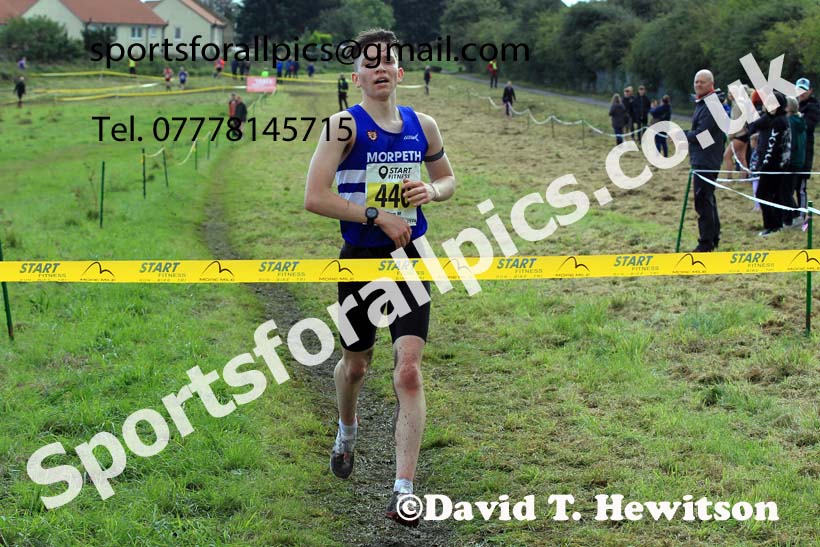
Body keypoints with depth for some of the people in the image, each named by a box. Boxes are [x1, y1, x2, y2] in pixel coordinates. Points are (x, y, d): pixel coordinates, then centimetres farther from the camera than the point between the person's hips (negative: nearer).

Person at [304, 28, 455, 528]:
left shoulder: (422, 125, 4)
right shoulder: (345, 124, -8)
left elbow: (448, 178, 20)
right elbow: (314, 197, -16)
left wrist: (432, 191, -3)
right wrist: (377, 215, -18)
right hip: (361, 259, -1)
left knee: (409, 370, -11)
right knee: (355, 364, 17)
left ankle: (404, 490, -9)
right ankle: (348, 431, 51)